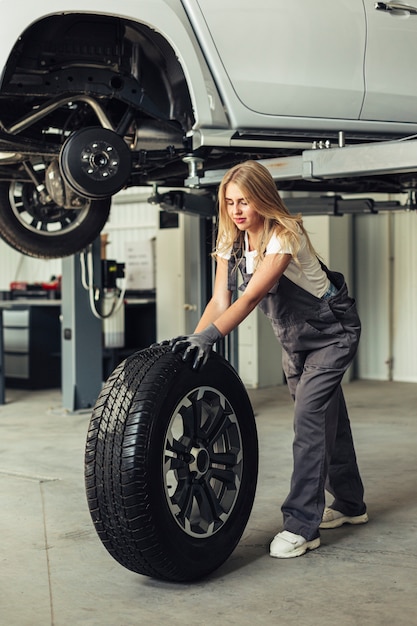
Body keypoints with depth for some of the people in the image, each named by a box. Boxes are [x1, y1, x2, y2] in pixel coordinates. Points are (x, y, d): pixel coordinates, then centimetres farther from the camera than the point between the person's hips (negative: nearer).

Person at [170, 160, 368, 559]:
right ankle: (349, 504, 31)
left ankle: (301, 525, -13)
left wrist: (208, 336, -51)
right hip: (293, 338, 7)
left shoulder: (285, 235, -29)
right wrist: (193, 339, -31)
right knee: (326, 417, 16)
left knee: (309, 417, -16)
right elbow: (220, 300, -15)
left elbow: (251, 297, -40)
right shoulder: (231, 241, -8)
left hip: (332, 332, -7)